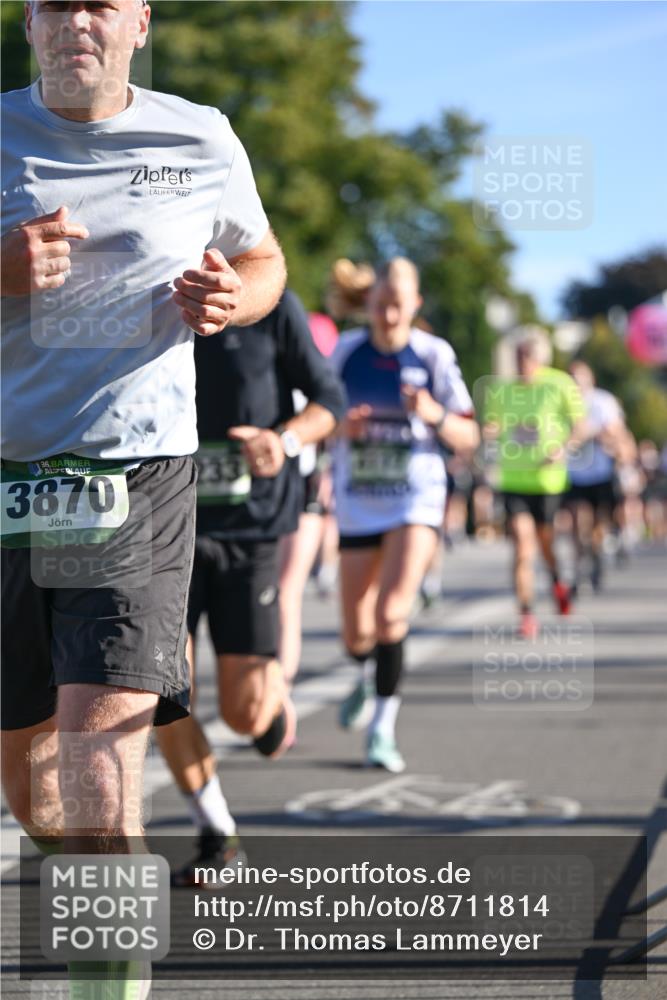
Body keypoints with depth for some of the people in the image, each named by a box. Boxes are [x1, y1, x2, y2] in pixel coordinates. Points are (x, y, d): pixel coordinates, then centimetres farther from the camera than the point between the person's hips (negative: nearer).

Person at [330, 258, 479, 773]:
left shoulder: (434, 354, -4)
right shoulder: (347, 350, 1)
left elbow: (468, 437, -1)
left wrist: (435, 416, -22)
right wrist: (341, 426, -12)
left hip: (416, 501, -2)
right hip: (357, 502, 3)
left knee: (392, 612, -22)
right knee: (357, 632, 7)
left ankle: (383, 728, -12)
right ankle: (368, 677, 44)